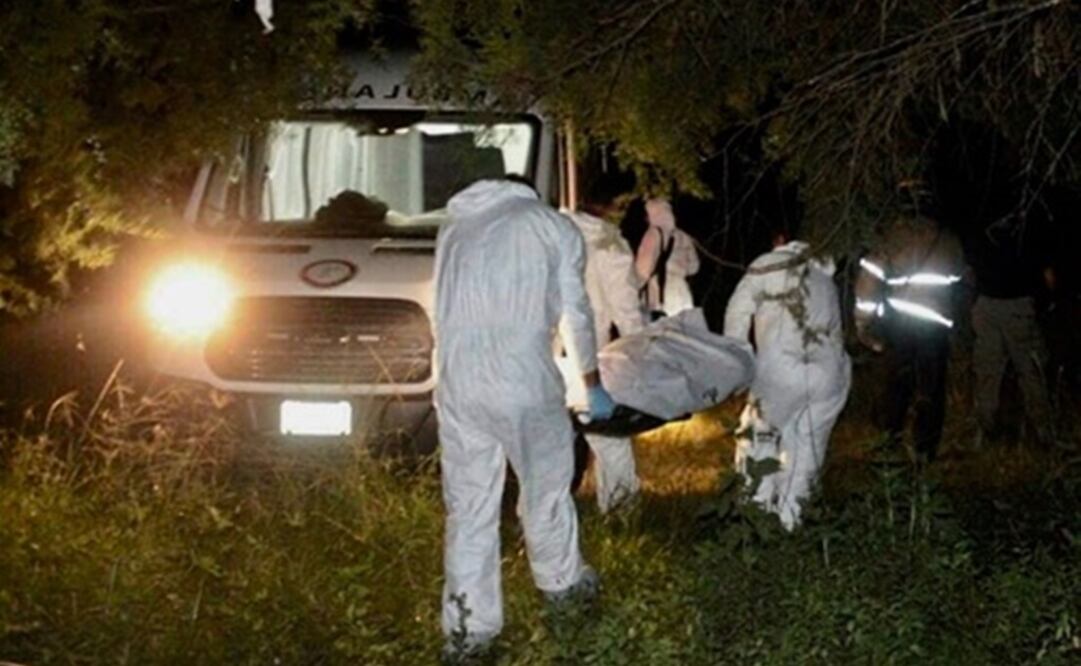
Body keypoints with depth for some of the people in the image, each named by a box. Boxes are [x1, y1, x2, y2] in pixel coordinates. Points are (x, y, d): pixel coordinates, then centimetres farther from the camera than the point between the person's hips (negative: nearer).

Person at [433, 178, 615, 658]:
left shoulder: (454, 230, 23)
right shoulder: (554, 228, 10)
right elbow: (577, 314, 15)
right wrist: (592, 384, 28)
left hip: (456, 385, 4)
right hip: (524, 382, -3)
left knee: (468, 507, 11)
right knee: (546, 488, 19)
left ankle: (467, 627, 13)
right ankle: (561, 580, 40)